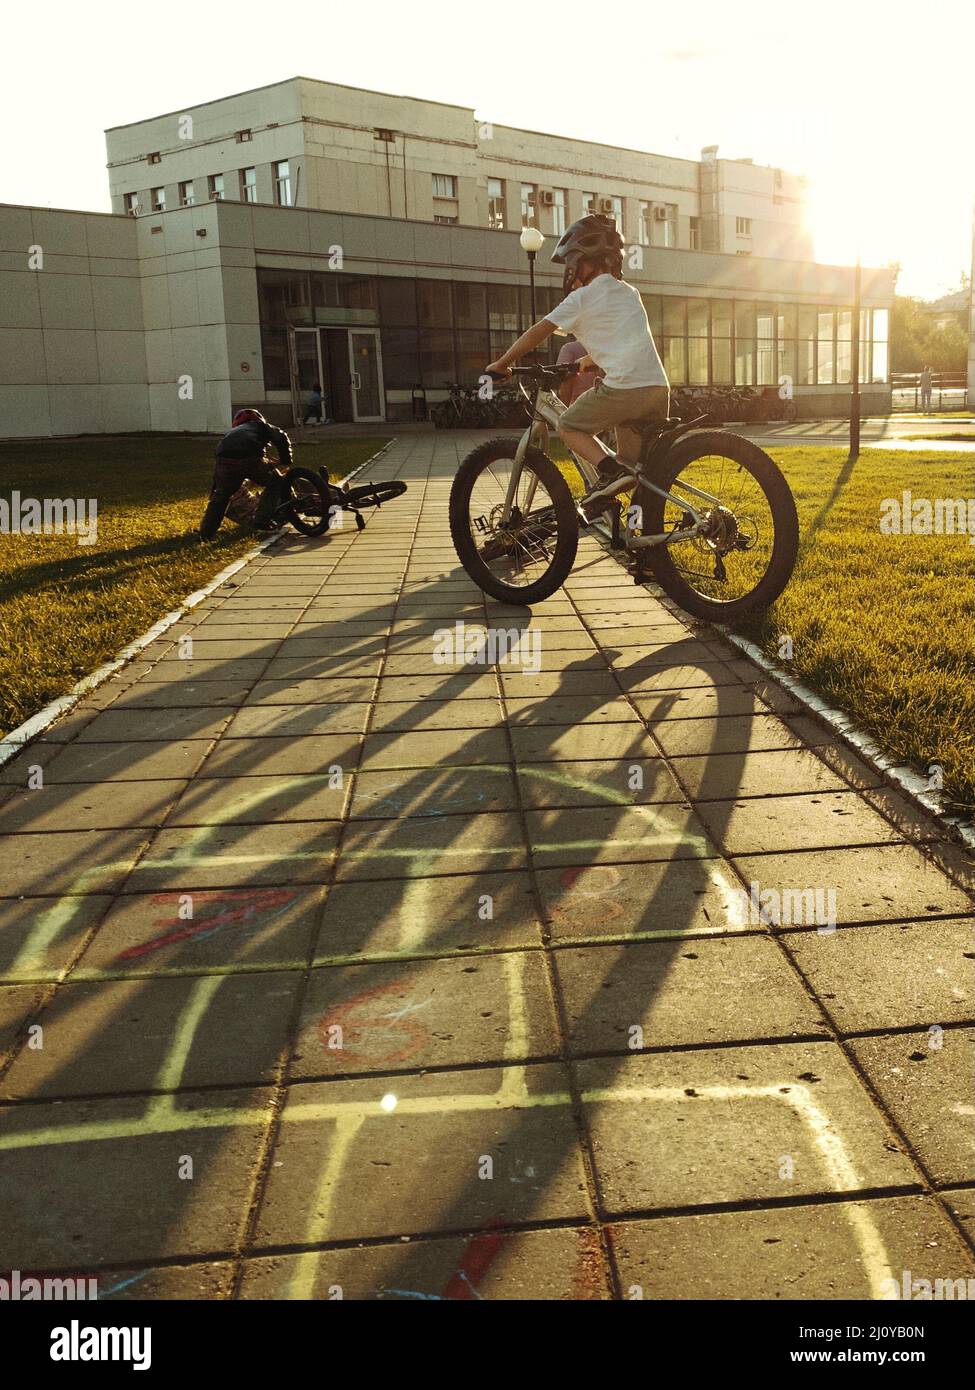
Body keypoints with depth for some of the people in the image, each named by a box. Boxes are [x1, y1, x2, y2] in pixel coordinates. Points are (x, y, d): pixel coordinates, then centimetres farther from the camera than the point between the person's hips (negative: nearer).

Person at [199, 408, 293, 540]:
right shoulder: (261, 425, 33)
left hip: (225, 460, 4)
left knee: (220, 495, 25)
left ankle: (206, 533, 24)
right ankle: (261, 521, 11)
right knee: (275, 482, 20)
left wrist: (213, 489, 47)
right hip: (251, 459, -4)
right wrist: (287, 462, 26)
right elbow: (281, 438, 15)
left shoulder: (232, 432, 42)